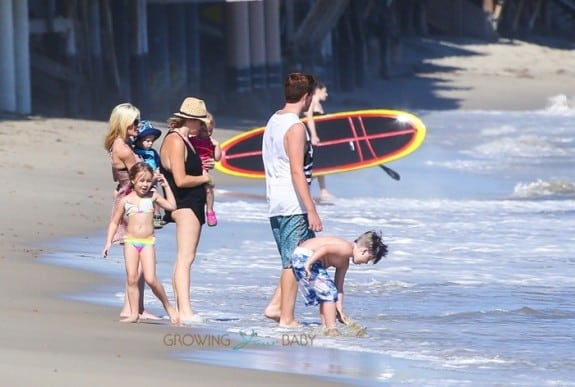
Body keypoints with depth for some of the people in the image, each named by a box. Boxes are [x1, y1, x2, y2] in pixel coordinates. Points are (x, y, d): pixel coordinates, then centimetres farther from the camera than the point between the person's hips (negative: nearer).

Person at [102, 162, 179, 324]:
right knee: (132, 278, -2)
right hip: (131, 242, 1)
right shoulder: (126, 200, 5)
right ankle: (134, 314, 3)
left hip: (147, 242, -1)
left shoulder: (152, 197, 6)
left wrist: (166, 186, 6)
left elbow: (171, 206, 7)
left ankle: (167, 305, 8)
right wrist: (109, 242, 2)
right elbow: (114, 223, 10)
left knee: (150, 279, -11)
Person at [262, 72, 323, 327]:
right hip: (293, 204, -9)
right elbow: (297, 172, -20)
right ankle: (286, 318, -2)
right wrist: (311, 210, -19)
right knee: (294, 261, -3)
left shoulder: (273, 122, 13)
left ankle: (275, 306, 11)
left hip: (275, 205, 9)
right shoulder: (295, 127, -14)